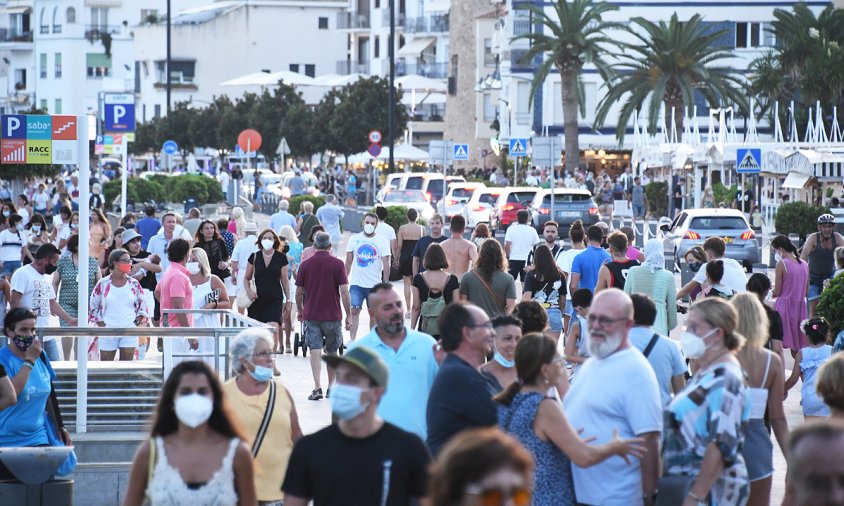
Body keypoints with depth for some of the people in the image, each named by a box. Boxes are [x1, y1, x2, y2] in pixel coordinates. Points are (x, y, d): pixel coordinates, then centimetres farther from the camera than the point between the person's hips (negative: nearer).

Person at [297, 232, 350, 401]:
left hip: (311, 315, 0)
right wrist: (348, 315, -1)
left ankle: (317, 387, -17)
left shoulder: (305, 265, 1)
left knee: (315, 351, -4)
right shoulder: (337, 264, -5)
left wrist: (300, 310, 22)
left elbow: (299, 293, 5)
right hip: (333, 315, 0)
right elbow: (344, 292, -9)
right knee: (332, 352, 14)